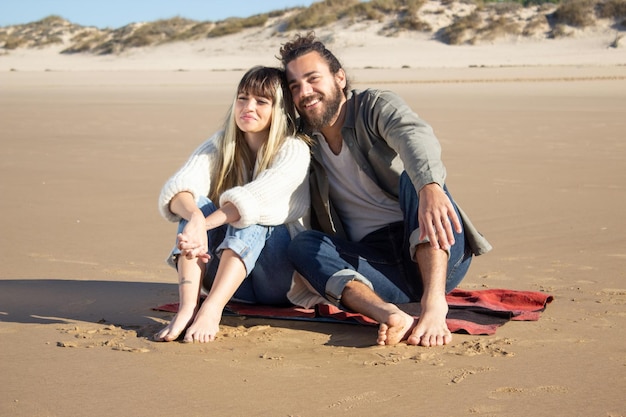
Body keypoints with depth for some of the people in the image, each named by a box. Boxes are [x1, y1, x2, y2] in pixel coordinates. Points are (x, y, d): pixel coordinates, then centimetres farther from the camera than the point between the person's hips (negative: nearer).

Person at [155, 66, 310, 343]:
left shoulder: (294, 150, -9)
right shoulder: (219, 146, 3)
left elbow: (255, 198, -29)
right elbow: (178, 188, -18)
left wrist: (203, 225, -43)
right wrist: (195, 217, -41)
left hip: (278, 279, -3)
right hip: (224, 272, 3)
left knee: (250, 216, -29)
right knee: (199, 204, -21)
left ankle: (211, 309, -47)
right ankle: (187, 306, -41)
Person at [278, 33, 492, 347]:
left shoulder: (376, 106, -3)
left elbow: (416, 137, -26)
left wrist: (430, 187, -49)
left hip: (433, 254, -3)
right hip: (376, 267, 3)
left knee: (413, 177, -27)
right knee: (302, 244, -20)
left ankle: (434, 302, -43)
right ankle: (390, 316, -45)